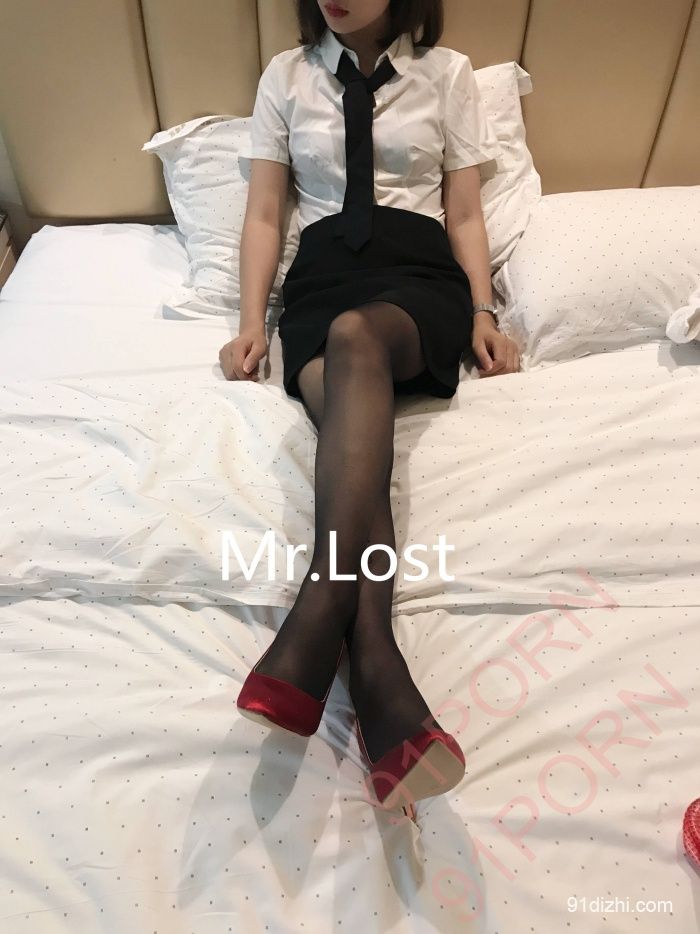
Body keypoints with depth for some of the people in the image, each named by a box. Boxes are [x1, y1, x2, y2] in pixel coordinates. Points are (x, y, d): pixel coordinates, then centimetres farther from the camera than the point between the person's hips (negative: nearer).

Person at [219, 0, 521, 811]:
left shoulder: (446, 73, 18)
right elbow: (264, 214, 14)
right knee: (353, 423, -31)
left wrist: (483, 313, -3)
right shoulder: (286, 77, 20)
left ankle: (318, 613, -47)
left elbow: (465, 214, 14)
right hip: (322, 273, 1)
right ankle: (381, 685, -45)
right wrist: (251, 323, 0)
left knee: (355, 335, -39)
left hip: (419, 271, -1)